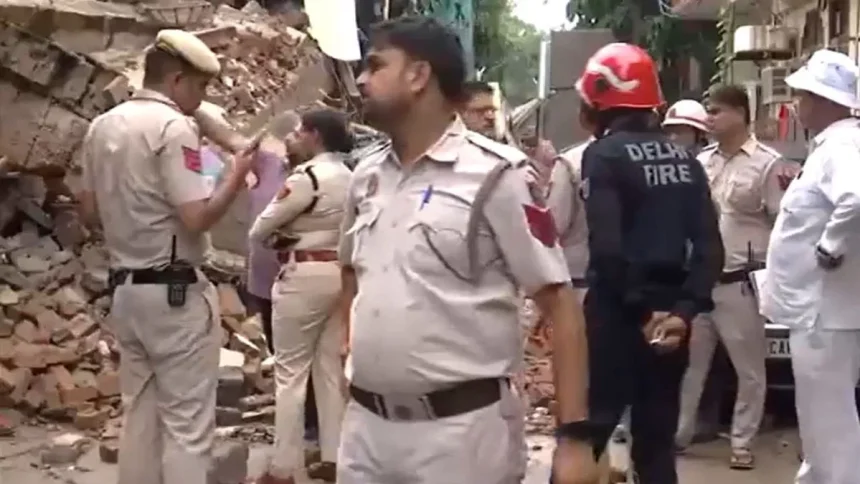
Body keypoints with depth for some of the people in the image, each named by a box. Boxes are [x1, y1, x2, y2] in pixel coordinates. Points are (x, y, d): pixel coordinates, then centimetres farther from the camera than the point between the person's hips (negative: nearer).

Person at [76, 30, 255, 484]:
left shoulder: (101, 126, 9)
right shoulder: (173, 127, -15)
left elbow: (90, 211, 14)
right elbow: (196, 218, -21)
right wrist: (235, 178, -6)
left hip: (126, 289, 8)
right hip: (175, 291, -8)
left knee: (139, 415, 15)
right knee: (186, 422, 0)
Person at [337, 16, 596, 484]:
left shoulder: (495, 175, -10)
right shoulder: (365, 177, 8)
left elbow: (558, 302, -11)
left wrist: (575, 434, -16)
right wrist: (355, 347, 10)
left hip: (463, 427, -5)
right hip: (365, 423, 5)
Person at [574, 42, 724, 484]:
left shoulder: (604, 154, -10)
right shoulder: (683, 157, 9)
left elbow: (606, 246, -20)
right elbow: (710, 245, 2)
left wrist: (640, 309, -11)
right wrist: (685, 308, -4)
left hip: (619, 313, -6)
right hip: (669, 313, 6)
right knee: (657, 443, 13)